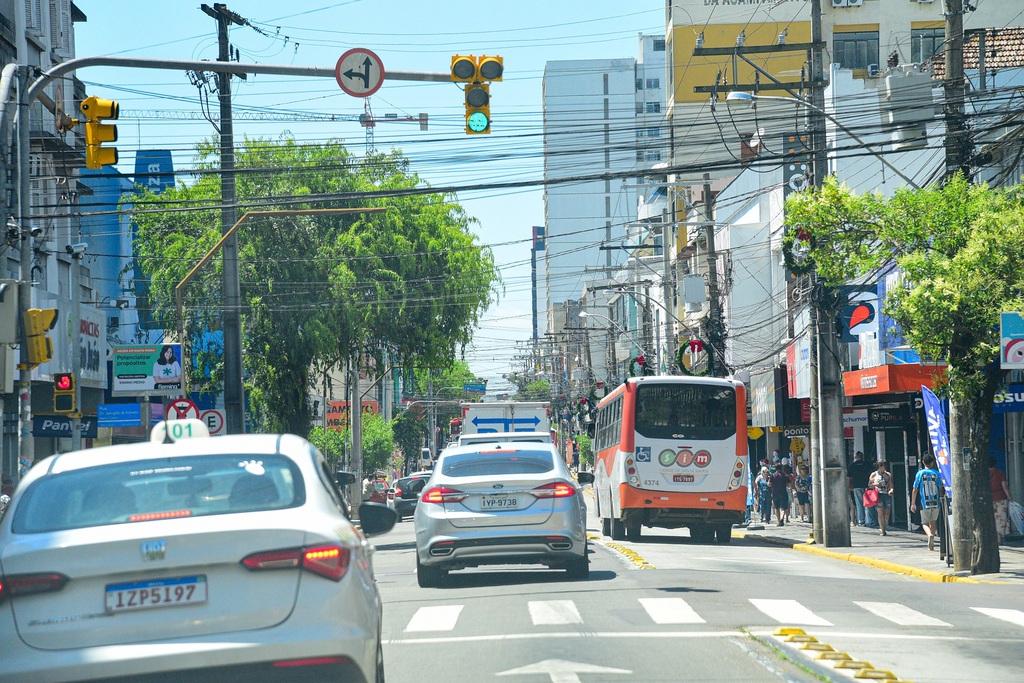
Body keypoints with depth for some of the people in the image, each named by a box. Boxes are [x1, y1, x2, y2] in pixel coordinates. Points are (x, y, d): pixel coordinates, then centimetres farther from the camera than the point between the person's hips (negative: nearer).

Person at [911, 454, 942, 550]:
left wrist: (913, 503, 6)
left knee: (925, 523, 6)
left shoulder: (920, 473, -3)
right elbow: (941, 488, 1)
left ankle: (930, 535, -26)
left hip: (925, 504, -2)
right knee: (932, 522, 18)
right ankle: (931, 544, 20)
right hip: (936, 503, 2)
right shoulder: (937, 473, -1)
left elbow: (915, 489, -2)